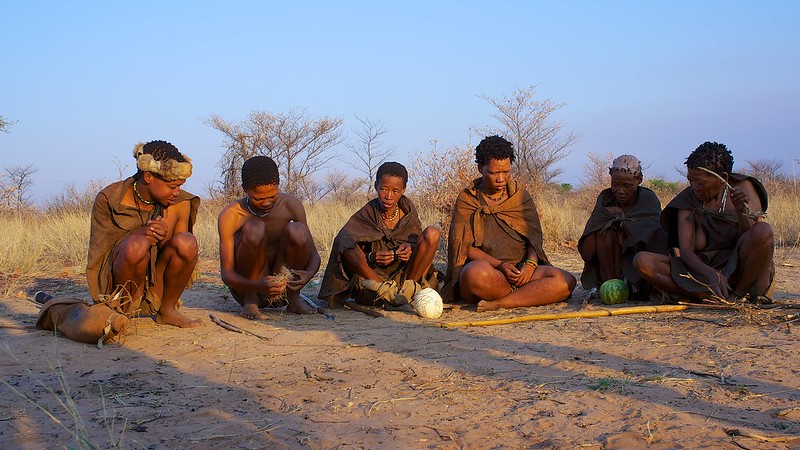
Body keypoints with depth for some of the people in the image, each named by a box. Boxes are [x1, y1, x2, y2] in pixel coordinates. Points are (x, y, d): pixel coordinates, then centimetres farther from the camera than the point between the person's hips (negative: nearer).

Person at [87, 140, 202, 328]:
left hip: (157, 287, 3)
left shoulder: (180, 203, -3)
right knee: (138, 244, -34)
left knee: (187, 242, -25)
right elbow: (100, 248, -6)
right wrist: (138, 233, -24)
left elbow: (182, 253, 3)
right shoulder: (109, 199, -10)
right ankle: (123, 312, -13)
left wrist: (164, 240, -21)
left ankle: (167, 311, -8)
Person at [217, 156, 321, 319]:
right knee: (254, 228, -29)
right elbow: (227, 274, -20)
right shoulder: (231, 215, -16)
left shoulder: (290, 205, -7)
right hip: (247, 286, -3)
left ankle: (293, 299, -6)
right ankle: (250, 301, -14)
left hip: (281, 286, 3)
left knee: (297, 231, -24)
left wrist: (309, 273, -28)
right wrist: (258, 286, -41)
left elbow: (313, 254, -4)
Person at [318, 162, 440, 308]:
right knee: (344, 240, -27)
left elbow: (420, 243, 7)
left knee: (432, 233, -18)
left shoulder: (408, 209, 2)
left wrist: (411, 249, -18)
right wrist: (371, 257, -34)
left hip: (405, 272, 2)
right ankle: (384, 288, -35)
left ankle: (409, 286, -21)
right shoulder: (366, 215, -7)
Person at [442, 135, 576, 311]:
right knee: (477, 272, -41)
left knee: (566, 281, -23)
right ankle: (533, 295, -19)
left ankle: (499, 303, -27)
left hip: (521, 270, 4)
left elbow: (535, 237, 7)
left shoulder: (520, 195, 14)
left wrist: (530, 263, -15)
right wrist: (499, 265, -19)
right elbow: (463, 247, -6)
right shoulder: (467, 199, 4)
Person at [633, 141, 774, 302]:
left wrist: (742, 212, -31)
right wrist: (711, 274, -26)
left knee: (764, 231, -32)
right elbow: (685, 250, -7)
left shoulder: (743, 188, -1)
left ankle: (737, 295, -17)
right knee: (642, 261, -17)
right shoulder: (688, 198, 3)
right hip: (703, 269, 2)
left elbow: (754, 238, -11)